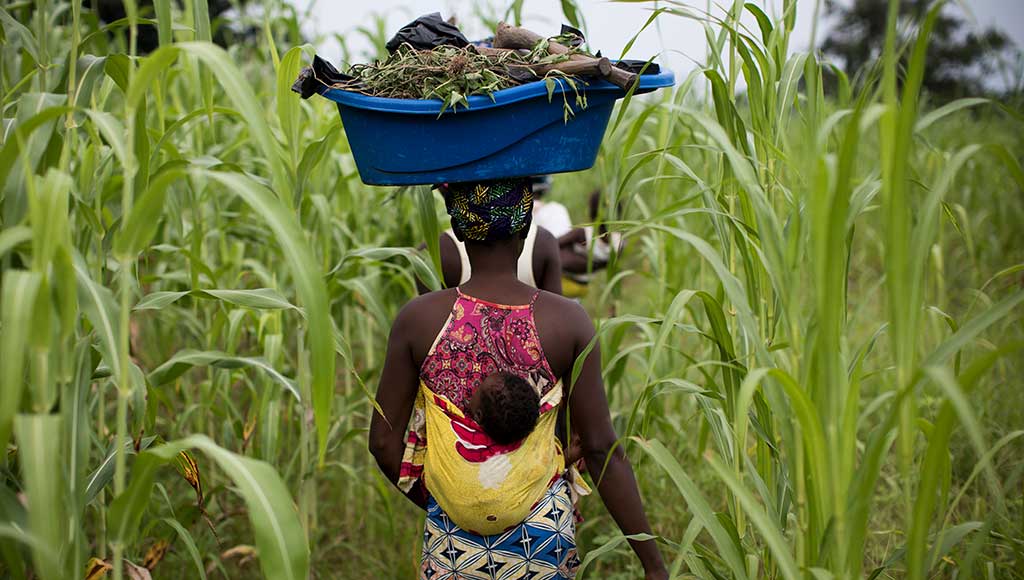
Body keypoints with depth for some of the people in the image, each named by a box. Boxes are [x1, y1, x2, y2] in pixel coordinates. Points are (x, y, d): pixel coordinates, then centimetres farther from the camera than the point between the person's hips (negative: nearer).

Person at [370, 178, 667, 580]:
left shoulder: (418, 320, -10)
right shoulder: (568, 323, -11)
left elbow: (384, 441, -4)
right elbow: (601, 449, -10)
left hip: (453, 545, 1)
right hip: (543, 538, 0)